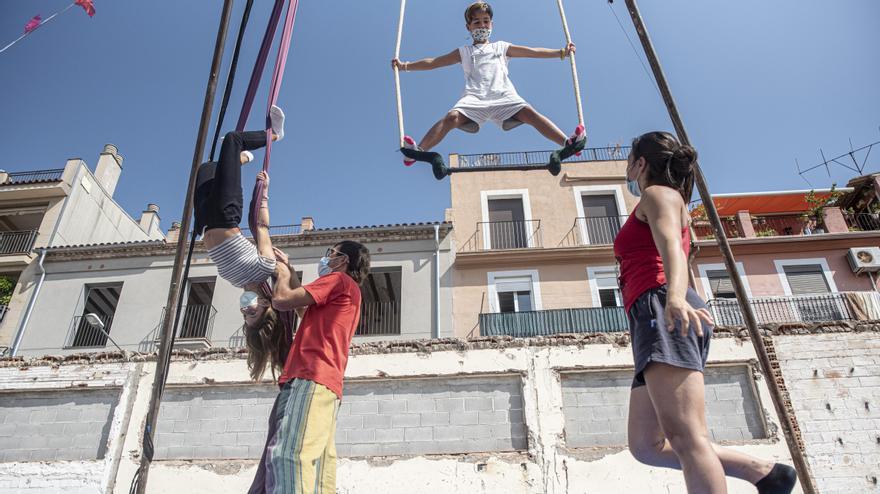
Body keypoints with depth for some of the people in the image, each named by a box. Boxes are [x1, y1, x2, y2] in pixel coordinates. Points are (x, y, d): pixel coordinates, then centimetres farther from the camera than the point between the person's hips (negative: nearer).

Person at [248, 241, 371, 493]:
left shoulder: (339, 279, 3)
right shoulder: (348, 292, 31)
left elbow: (281, 300, -1)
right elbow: (305, 303, 41)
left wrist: (283, 274, 19)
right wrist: (289, 270, 43)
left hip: (311, 380, -10)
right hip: (322, 382, 10)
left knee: (288, 457, -25)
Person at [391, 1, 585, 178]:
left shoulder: (502, 47, 30)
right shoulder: (464, 52, 28)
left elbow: (533, 52, 25)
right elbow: (433, 62, 22)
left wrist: (561, 52, 14)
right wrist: (405, 66, 10)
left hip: (503, 95, 1)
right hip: (475, 97, -1)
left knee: (530, 113, -26)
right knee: (452, 117, -31)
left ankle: (568, 143, -38)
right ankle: (417, 151, -45)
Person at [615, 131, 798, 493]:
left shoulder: (657, 193, 6)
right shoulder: (669, 205, 34)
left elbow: (672, 245, -16)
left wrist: (675, 296, -35)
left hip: (662, 311, -9)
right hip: (656, 317, 9)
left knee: (685, 438, -22)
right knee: (646, 445, 2)